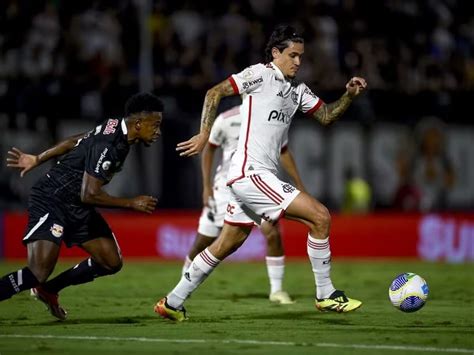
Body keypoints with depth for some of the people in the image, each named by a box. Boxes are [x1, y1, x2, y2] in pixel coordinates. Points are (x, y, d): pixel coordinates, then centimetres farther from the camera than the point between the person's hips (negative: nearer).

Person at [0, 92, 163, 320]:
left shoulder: (115, 129, 3)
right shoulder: (106, 147, -26)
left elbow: (74, 142, 15)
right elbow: (89, 195, -26)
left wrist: (37, 159, 25)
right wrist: (132, 204, -16)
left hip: (76, 208, 10)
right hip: (51, 204, -10)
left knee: (111, 262, 7)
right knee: (38, 273, -23)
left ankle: (48, 290, 21)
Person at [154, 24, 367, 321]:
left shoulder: (297, 90, 18)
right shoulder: (260, 74, -6)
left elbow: (326, 116, 18)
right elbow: (215, 92, -10)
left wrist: (350, 95, 2)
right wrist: (205, 135, -17)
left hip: (255, 177, 9)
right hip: (250, 173, -9)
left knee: (226, 246, 15)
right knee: (320, 216, -13)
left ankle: (173, 303, 23)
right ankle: (326, 295, -5)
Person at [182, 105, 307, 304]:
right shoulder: (226, 120, -12)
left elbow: (283, 153, 10)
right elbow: (209, 149, 1)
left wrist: (299, 185, 7)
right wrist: (206, 185, -4)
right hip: (227, 186, -2)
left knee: (272, 233, -18)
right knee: (202, 242, 3)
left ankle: (276, 290, -6)